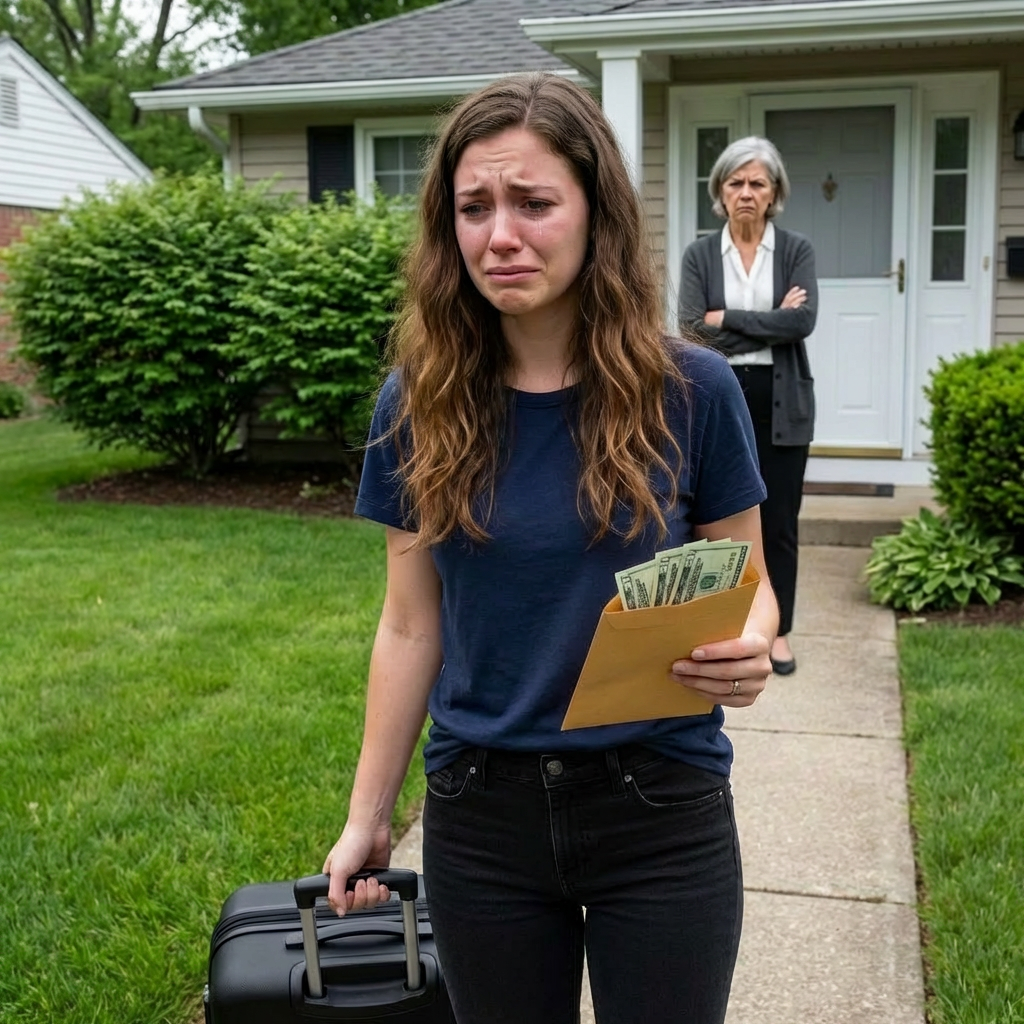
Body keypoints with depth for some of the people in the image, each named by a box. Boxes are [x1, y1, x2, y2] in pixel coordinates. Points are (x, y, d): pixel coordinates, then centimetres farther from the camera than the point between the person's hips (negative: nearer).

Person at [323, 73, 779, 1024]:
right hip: (481, 812, 2)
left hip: (660, 809, -1)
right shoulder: (418, 405, -4)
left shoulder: (690, 390, -10)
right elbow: (410, 628, 2)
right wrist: (366, 815, 5)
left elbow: (746, 583, 0)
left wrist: (746, 650, -23)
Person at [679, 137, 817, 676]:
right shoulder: (700, 254, 3)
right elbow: (691, 327, -10)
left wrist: (726, 319, -13)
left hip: (780, 401, 0)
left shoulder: (796, 249, 2)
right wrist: (769, 322, -12)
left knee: (778, 522, 6)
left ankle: (778, 632, 19)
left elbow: (803, 321, -13)